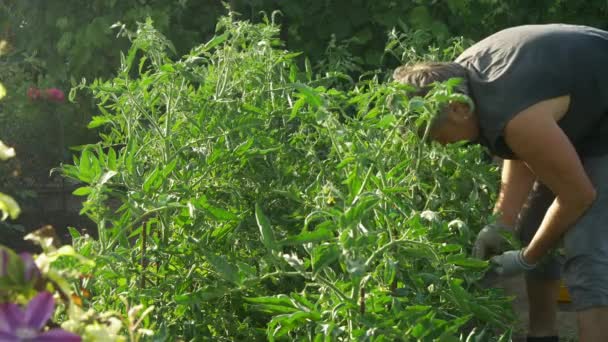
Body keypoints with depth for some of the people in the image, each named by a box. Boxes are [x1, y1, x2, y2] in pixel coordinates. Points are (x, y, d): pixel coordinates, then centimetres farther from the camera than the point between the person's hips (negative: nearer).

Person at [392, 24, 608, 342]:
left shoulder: (515, 119, -36)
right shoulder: (462, 76, -8)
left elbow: (578, 196, -24)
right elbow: (522, 156, 4)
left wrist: (526, 259, -11)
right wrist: (500, 225, -6)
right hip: (579, 122, 10)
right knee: (531, 228, 14)